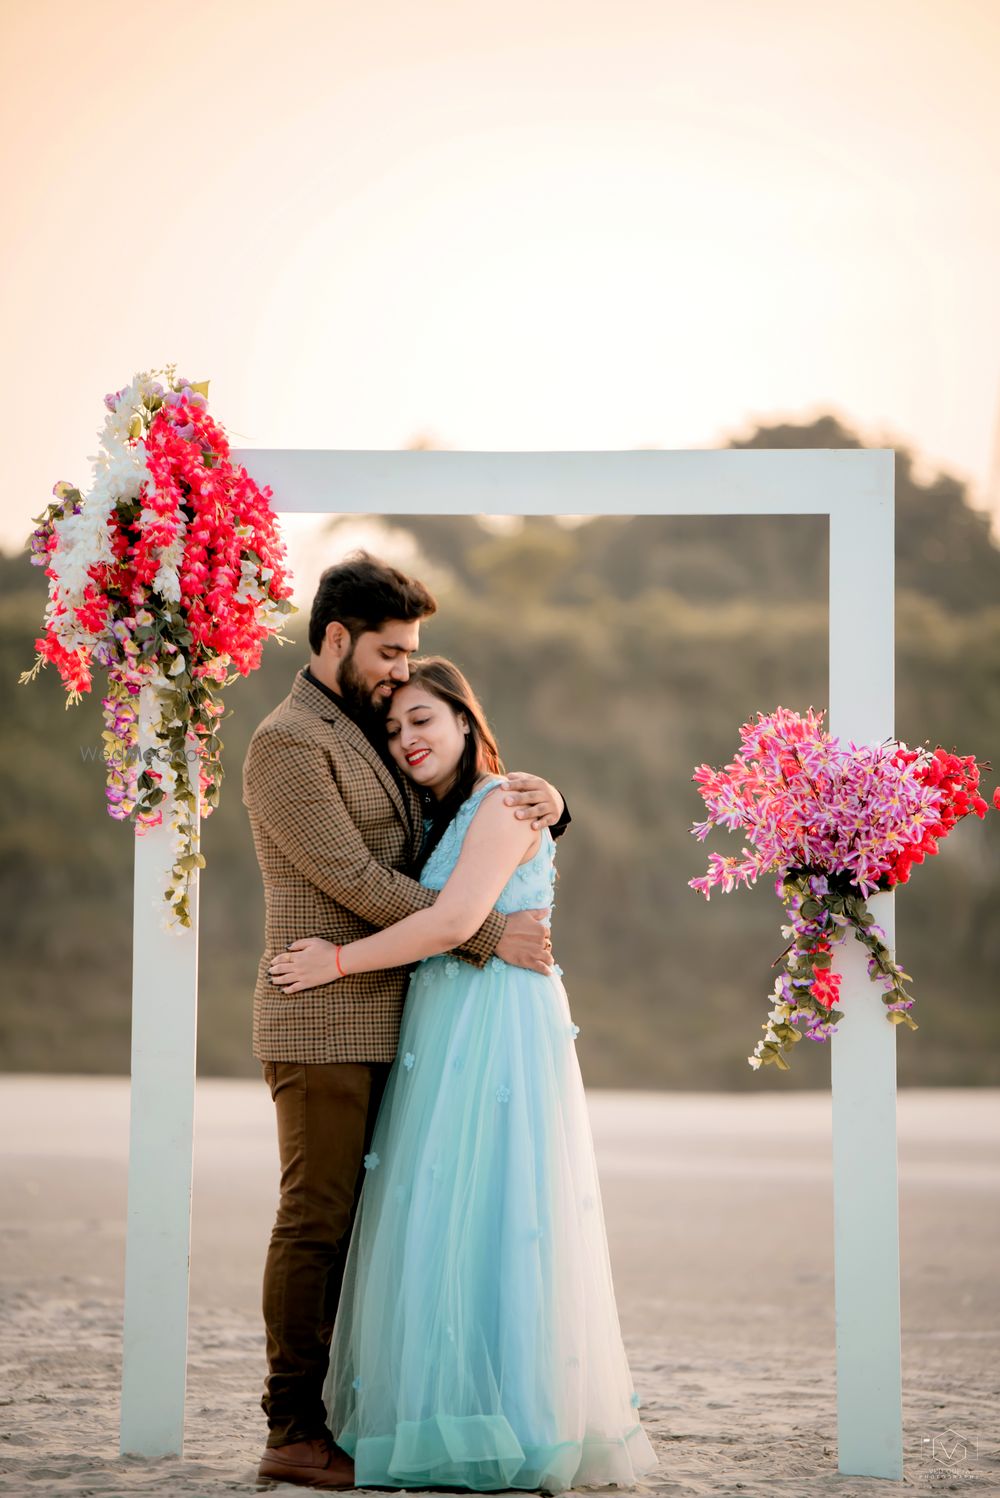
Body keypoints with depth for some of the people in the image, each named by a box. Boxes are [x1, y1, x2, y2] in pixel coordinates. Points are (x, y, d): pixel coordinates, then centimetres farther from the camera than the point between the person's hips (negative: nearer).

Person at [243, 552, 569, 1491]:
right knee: (315, 1220, -6)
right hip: (322, 1022, -8)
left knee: (350, 1220, 8)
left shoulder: (374, 737, 19)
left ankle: (333, 1411, 11)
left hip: (381, 1021, 8)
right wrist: (490, 936, -15)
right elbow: (356, 881, -16)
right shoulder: (288, 742, -9)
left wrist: (544, 803, 0)